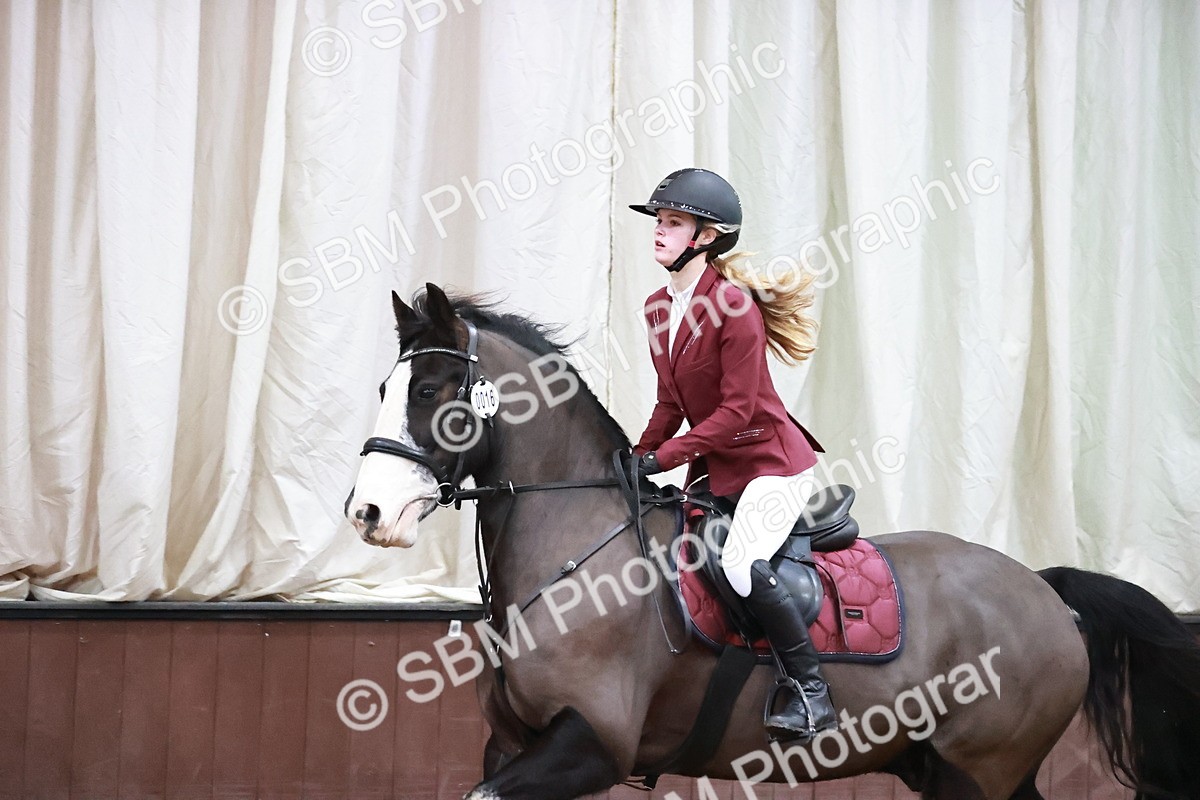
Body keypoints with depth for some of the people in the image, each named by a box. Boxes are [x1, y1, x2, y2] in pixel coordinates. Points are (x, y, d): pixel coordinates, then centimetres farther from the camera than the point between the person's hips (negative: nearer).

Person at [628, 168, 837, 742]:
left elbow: (736, 410, -22)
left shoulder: (733, 305, -20)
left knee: (741, 565, -28)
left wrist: (662, 458, -23)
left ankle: (811, 693, -16)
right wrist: (635, 460, -1)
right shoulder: (659, 307, 6)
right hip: (714, 463, 9)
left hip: (769, 456, -9)